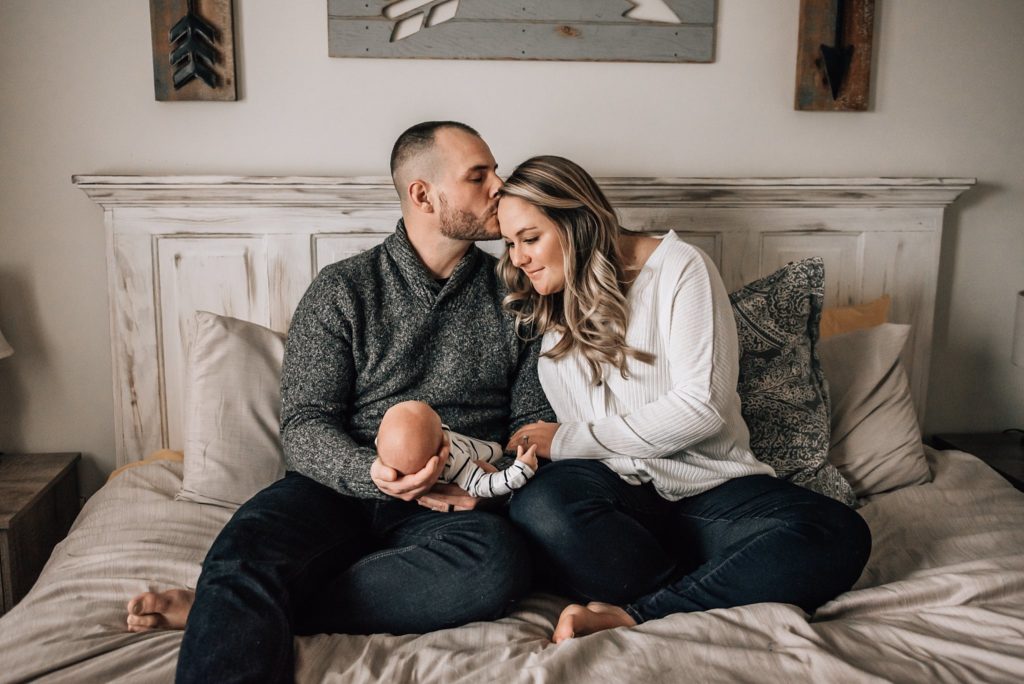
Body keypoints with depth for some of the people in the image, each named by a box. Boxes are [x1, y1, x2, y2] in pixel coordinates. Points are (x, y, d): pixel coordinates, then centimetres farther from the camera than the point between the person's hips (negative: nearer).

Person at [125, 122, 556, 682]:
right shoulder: (342, 290, 7)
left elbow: (537, 417, 13)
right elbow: (303, 426, 0)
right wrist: (370, 473, -21)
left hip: (450, 507, 2)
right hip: (340, 487, -2)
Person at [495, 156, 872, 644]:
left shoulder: (678, 268, -1)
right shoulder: (543, 311, 14)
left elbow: (702, 406, -11)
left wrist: (568, 441, -7)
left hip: (707, 486, -1)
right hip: (615, 490, 2)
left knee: (840, 535, -29)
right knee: (538, 507, -34)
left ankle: (631, 615, -29)